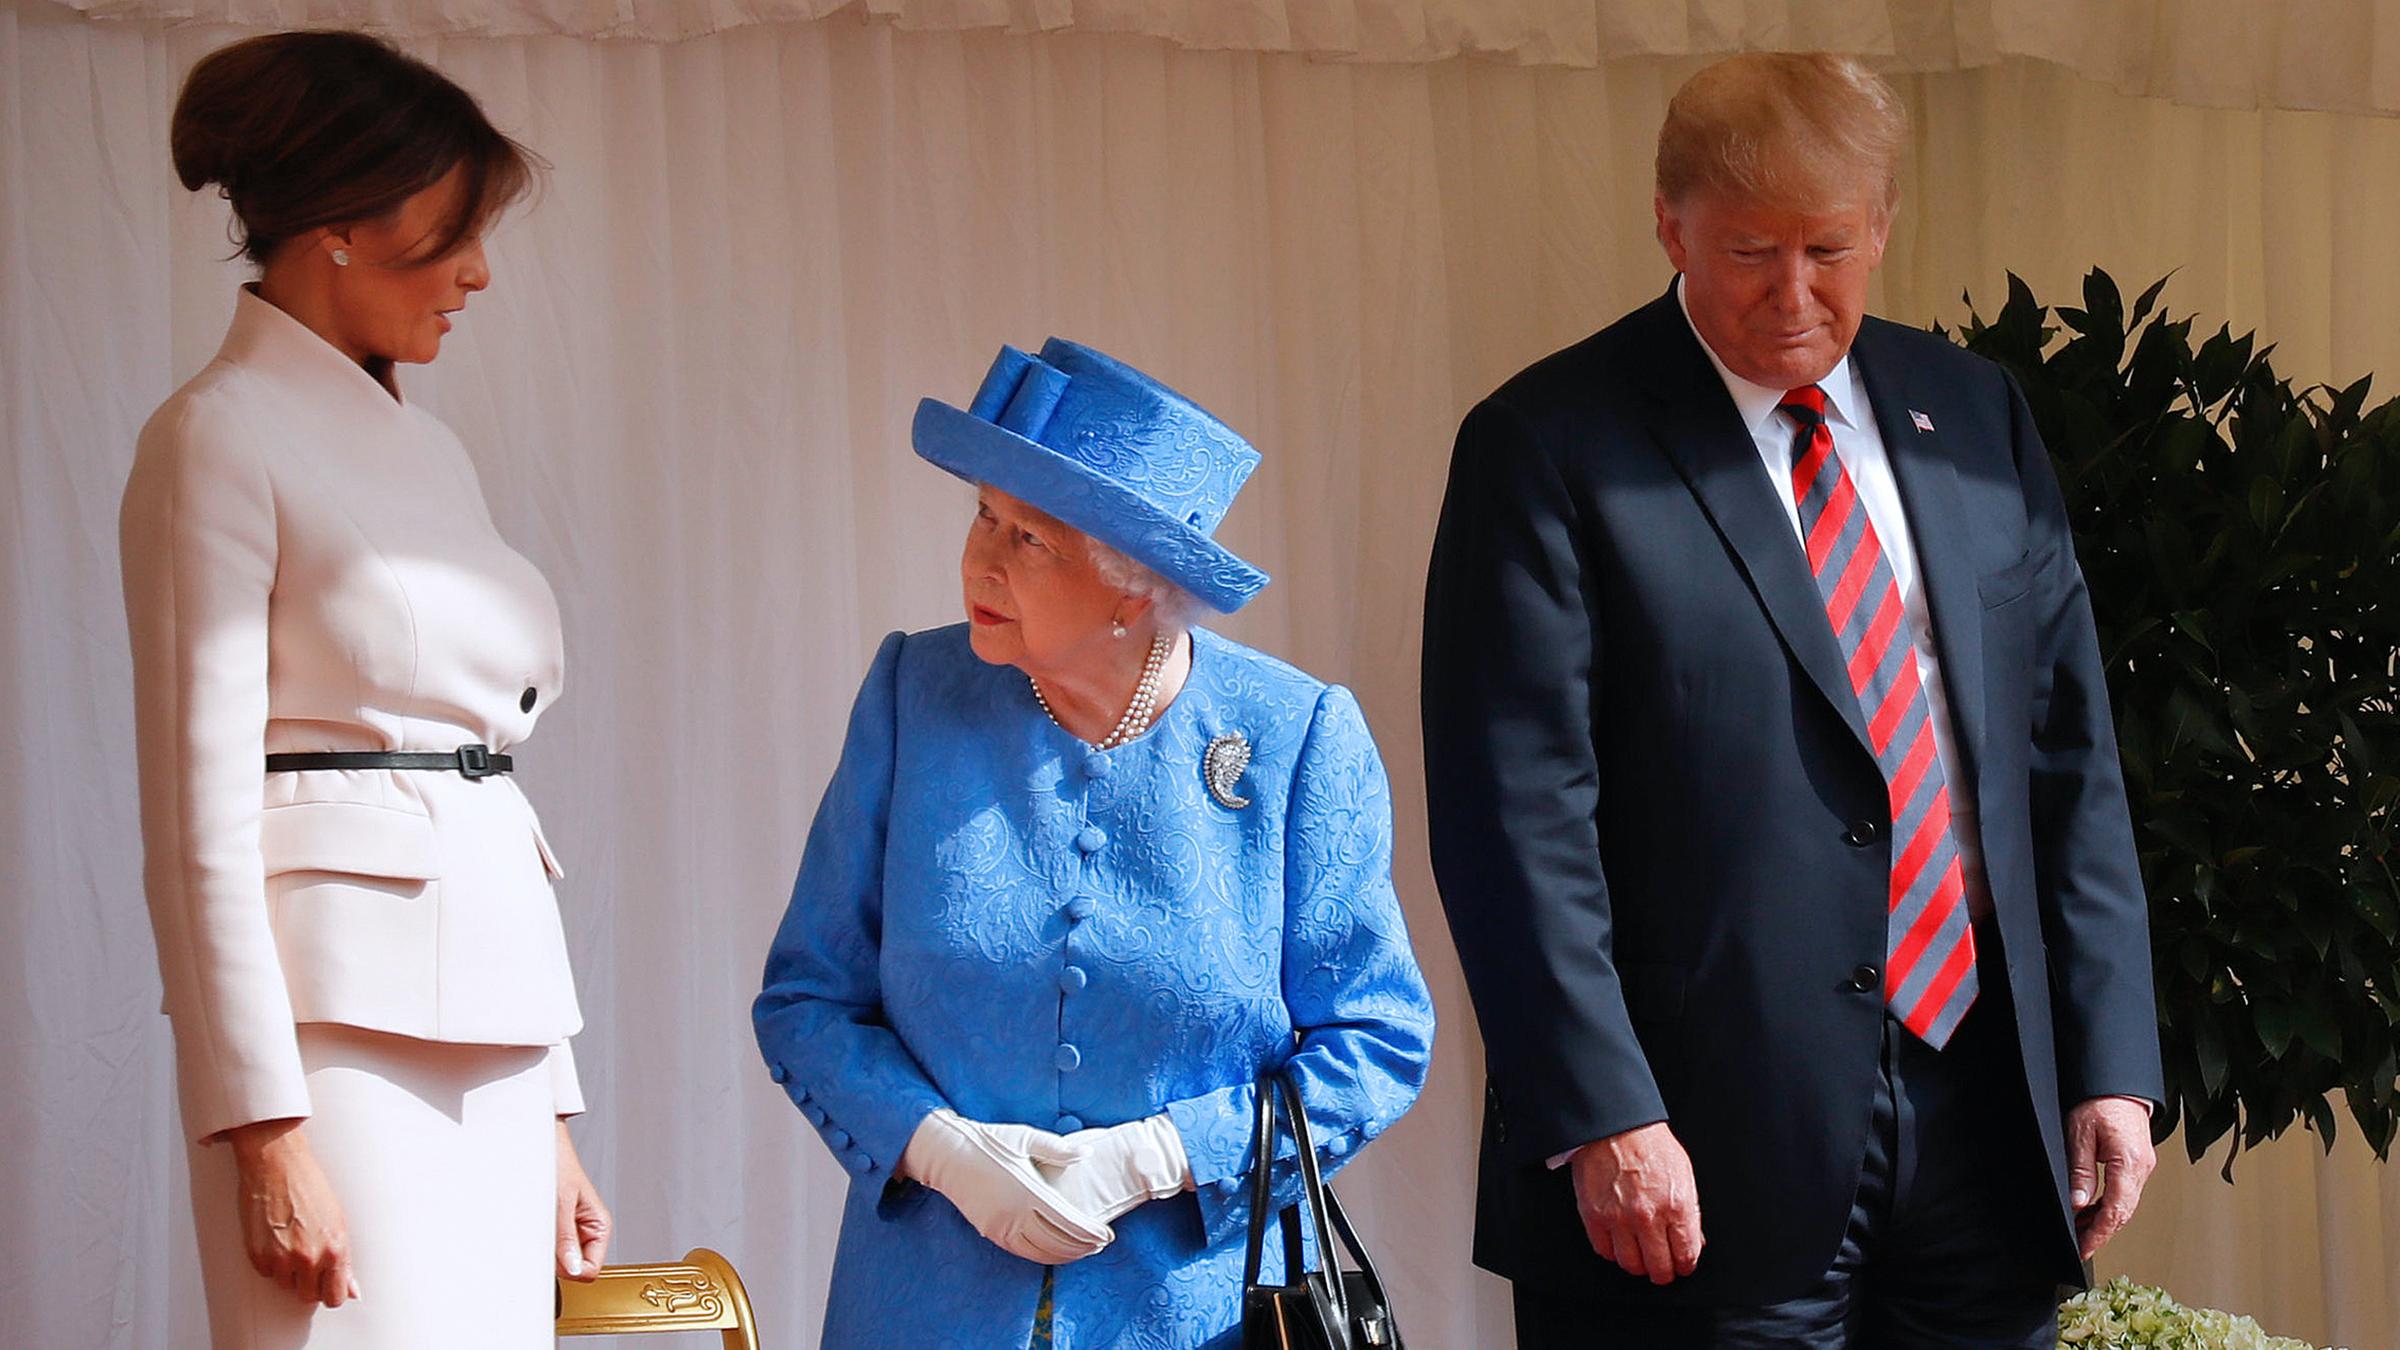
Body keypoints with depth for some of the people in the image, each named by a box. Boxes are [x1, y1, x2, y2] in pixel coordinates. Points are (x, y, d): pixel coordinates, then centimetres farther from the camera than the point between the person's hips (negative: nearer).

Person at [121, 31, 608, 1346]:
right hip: (342, 1015, -7)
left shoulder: (430, 454, 18)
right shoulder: (216, 437, -5)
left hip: (486, 1020, 7)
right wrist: (262, 1131, -17)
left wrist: (547, 1107, 17)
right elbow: (198, 808, -11)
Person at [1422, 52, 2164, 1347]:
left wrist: (2111, 1059, 6)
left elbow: (2068, 757, 13)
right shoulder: (1548, 447, -4)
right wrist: (1601, 1118, -17)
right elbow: (1515, 817, -10)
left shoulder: (1975, 417, 12)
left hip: (1984, 1129, 5)